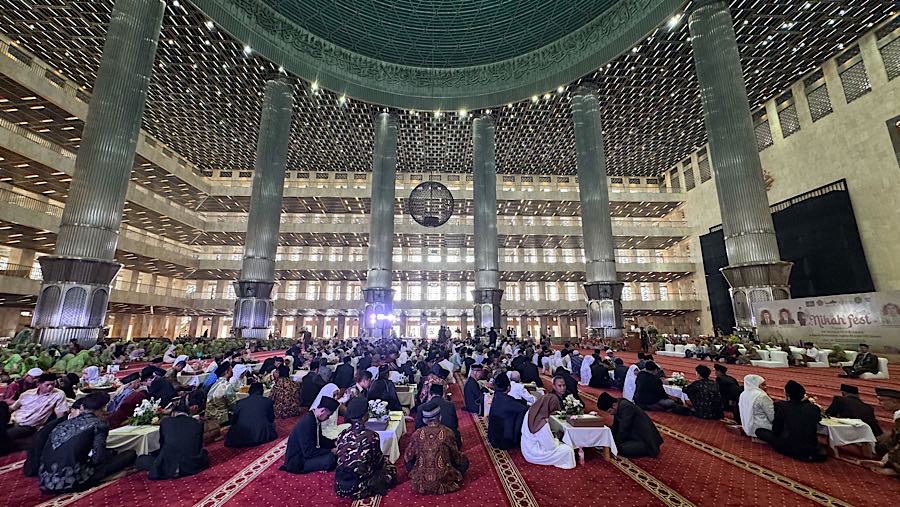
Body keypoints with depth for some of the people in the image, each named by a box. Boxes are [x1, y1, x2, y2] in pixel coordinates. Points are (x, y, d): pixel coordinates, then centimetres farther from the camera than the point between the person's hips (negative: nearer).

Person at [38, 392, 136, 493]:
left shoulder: (63, 424, 12)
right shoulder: (98, 424, -6)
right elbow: (99, 458, -10)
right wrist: (113, 453, 11)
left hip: (46, 482, 7)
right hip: (72, 483, -7)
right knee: (130, 454, 2)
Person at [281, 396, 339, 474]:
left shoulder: (315, 418, -2)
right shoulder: (306, 423, -30)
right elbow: (309, 452, -29)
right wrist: (330, 451, -22)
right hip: (297, 462, -9)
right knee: (331, 459, -26)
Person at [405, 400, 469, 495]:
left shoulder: (417, 433, -6)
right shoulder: (447, 432, -10)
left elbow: (408, 457, 5)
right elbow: (456, 457, 1)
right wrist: (461, 456, 23)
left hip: (421, 485, 1)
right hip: (443, 483, -1)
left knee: (408, 460, 27)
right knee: (464, 461, 18)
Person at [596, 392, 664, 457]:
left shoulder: (625, 407, -26)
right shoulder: (619, 405, 2)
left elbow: (623, 429, -23)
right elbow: (615, 426, 10)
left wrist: (616, 444, -11)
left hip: (645, 439, -10)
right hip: (637, 434, 10)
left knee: (624, 449, -26)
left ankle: (649, 448, -5)